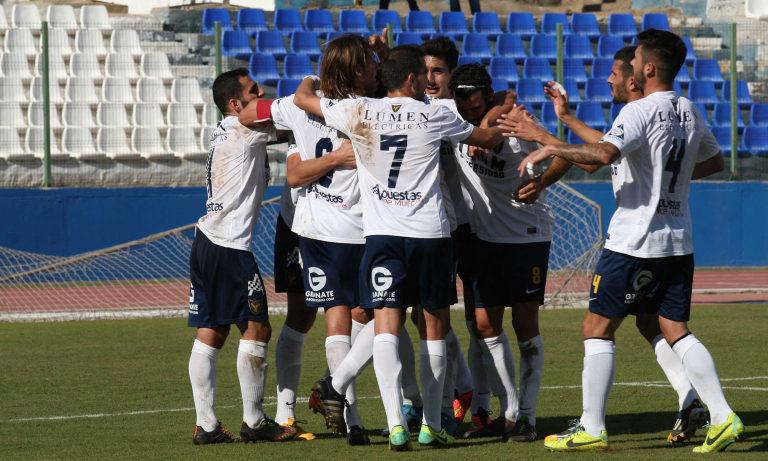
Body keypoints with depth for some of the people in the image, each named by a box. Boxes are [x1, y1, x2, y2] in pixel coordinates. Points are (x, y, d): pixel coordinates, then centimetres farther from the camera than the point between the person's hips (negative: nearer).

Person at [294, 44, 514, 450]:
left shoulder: (358, 113, 1)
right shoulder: (435, 117, 1)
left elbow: (302, 97, 16)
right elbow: (488, 139, 18)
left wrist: (311, 79, 39)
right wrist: (501, 130, 42)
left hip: (382, 234, 0)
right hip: (430, 234, 0)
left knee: (386, 327, -7)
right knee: (433, 328, 12)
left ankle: (397, 423, -23)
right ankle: (431, 425, 16)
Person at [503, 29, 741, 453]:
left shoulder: (640, 112, -14)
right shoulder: (690, 113, 10)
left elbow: (603, 153, -31)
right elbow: (715, 162, 26)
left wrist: (550, 149, -20)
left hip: (633, 241, -7)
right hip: (678, 241, 7)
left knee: (598, 329, 1)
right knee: (676, 332, 8)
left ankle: (592, 429, 1)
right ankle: (722, 417, -4)